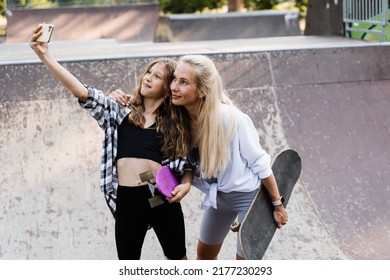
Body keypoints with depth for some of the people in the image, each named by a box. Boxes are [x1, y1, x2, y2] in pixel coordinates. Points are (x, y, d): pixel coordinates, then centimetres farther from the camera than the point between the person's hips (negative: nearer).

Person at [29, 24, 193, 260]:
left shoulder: (174, 124, 7)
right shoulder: (120, 113, 6)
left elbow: (187, 163, 11)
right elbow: (82, 92, -5)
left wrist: (186, 185, -11)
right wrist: (45, 56, -15)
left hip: (163, 197, 0)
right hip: (128, 199, 0)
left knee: (177, 259, 17)